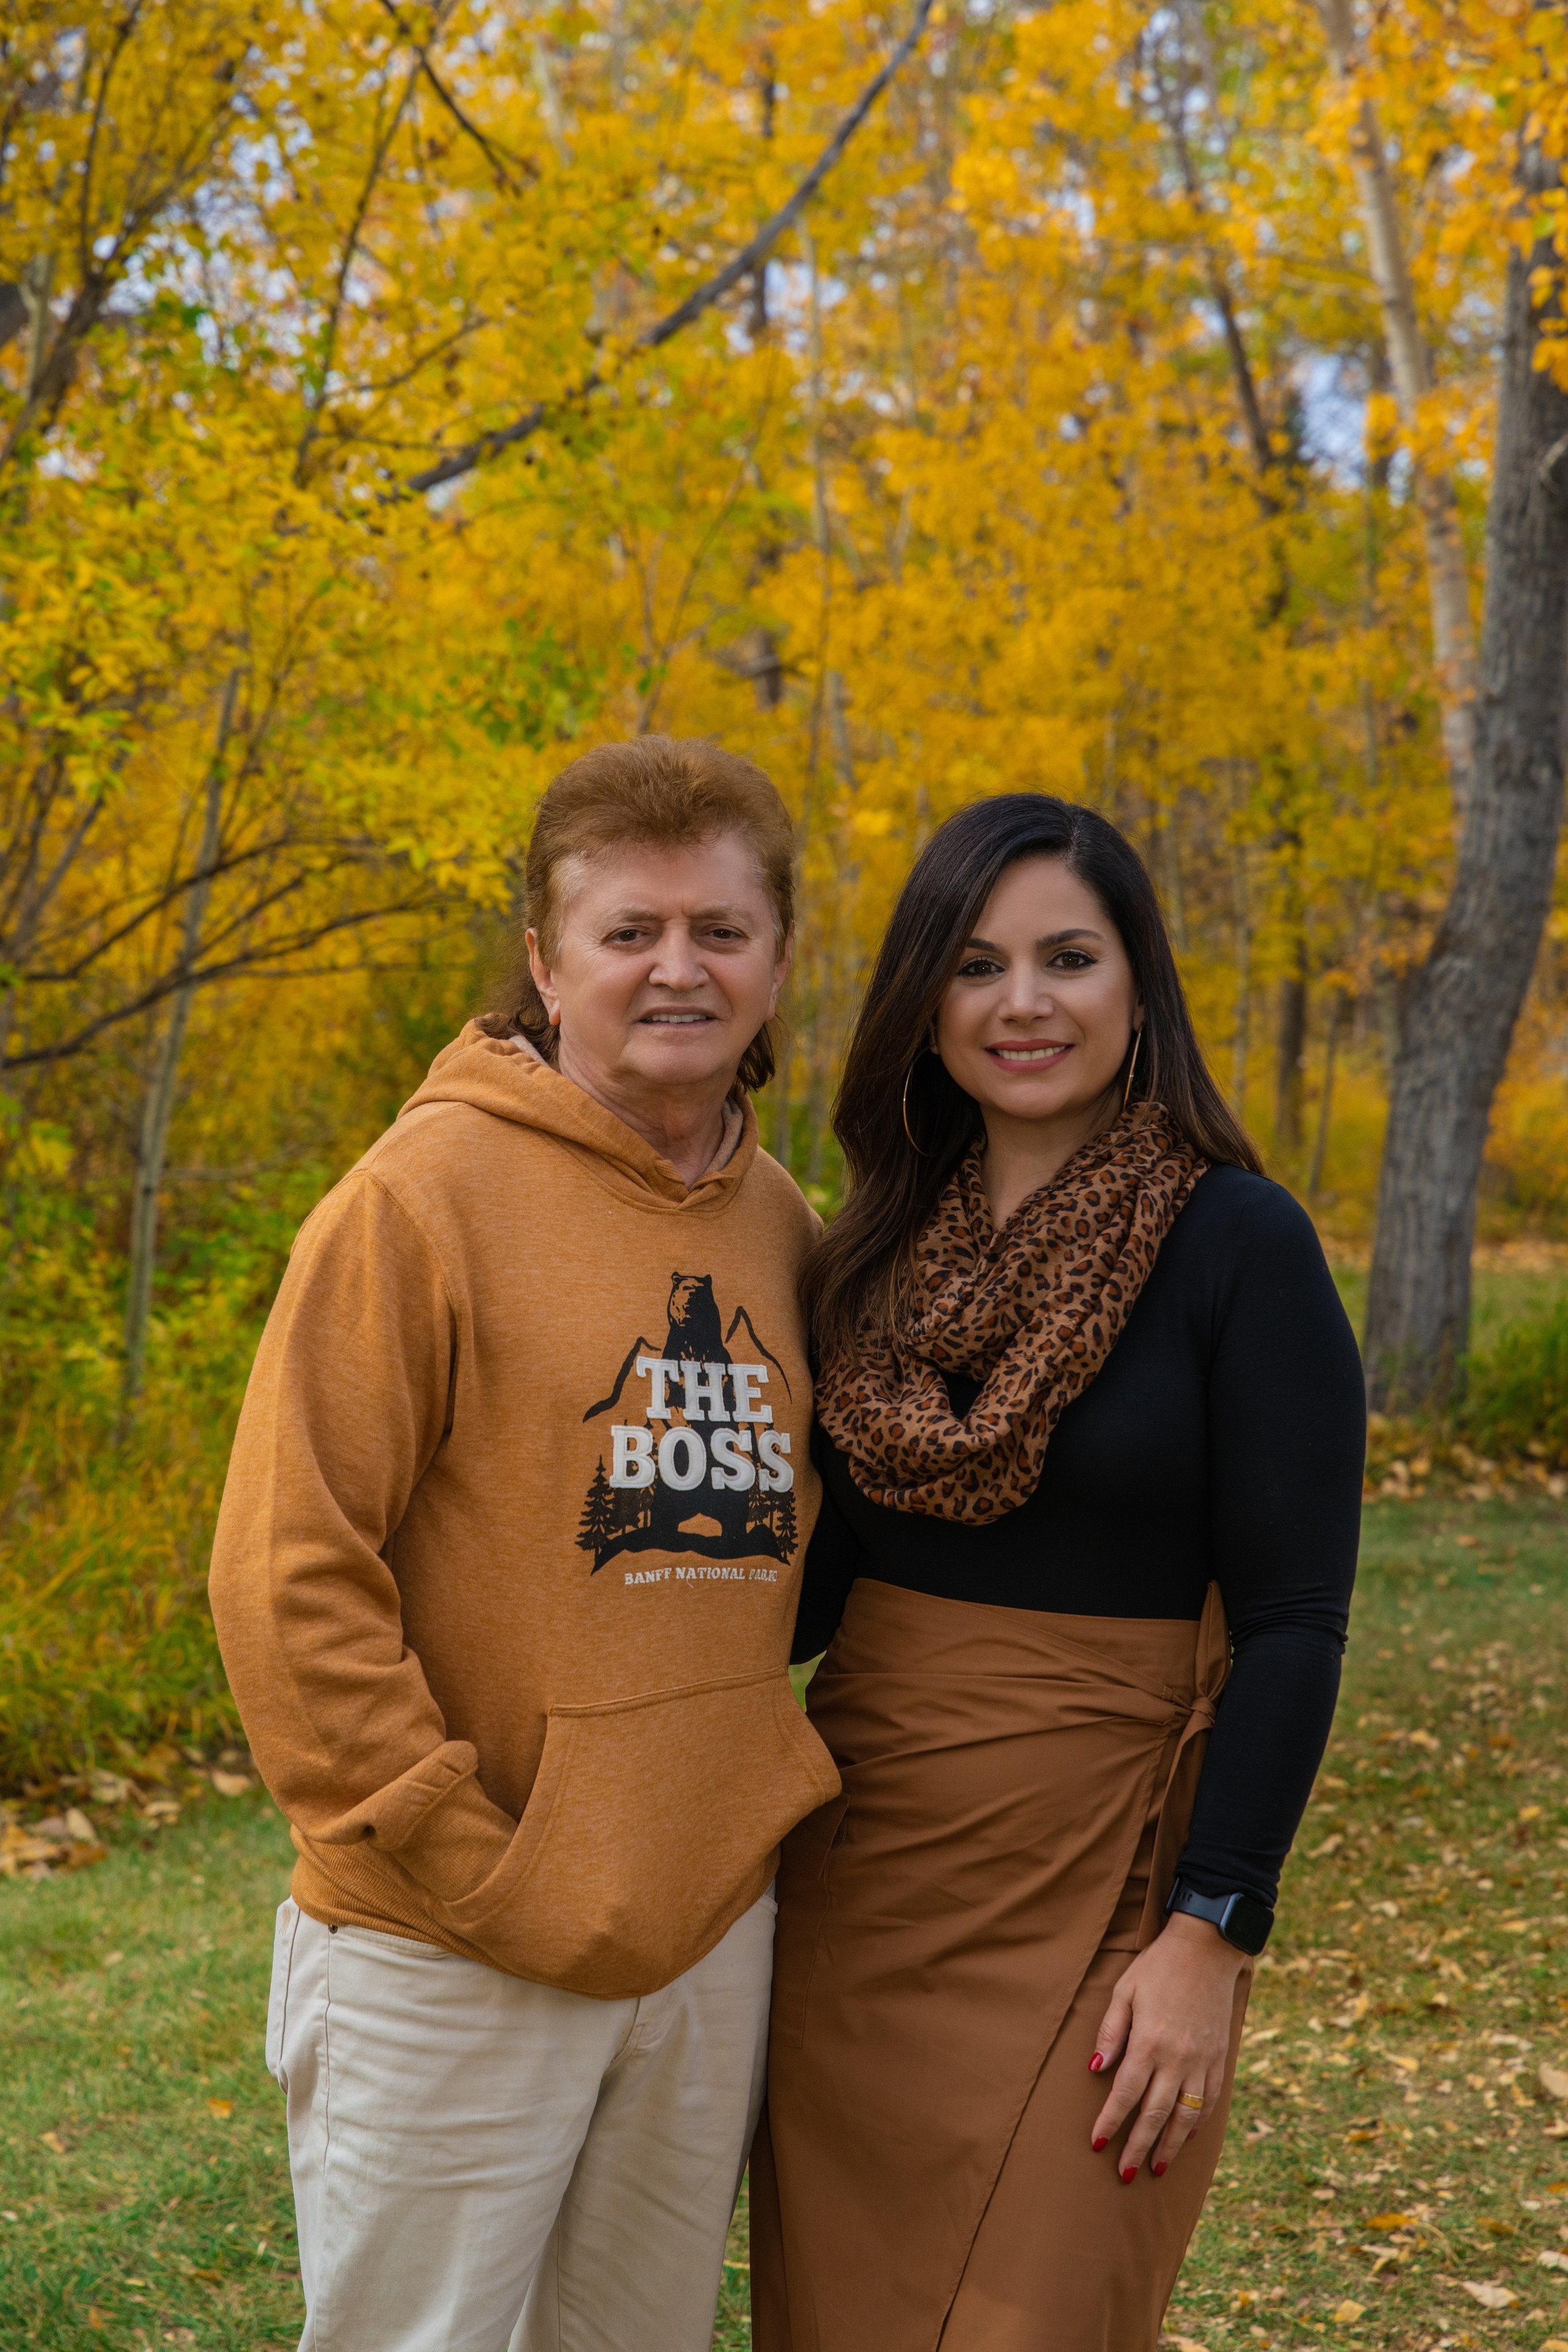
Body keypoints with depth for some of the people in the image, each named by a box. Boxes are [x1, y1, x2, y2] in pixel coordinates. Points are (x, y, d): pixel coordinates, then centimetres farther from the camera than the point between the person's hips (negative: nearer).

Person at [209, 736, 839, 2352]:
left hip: (717, 1924, 6)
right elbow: (289, 1575, -14)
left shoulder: (782, 1226, 7)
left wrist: (779, 1780, 6)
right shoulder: (427, 1193, -12)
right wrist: (467, 1866, -15)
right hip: (454, 1963, -6)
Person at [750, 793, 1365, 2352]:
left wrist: (1211, 1937, -16)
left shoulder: (1236, 1244, -10)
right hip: (857, 1867, 5)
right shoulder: (883, 1246, 7)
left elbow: (1290, 1626, -12)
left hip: (1093, 1875, -5)